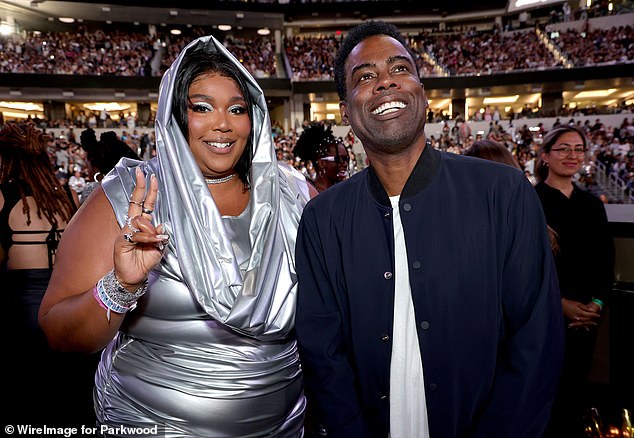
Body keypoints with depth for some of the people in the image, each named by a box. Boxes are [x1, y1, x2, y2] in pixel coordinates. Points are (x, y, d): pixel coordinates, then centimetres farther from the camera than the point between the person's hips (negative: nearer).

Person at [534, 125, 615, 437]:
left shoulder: (592, 204, 11)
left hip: (587, 316, 5)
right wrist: (561, 303, -13)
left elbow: (605, 260, 10)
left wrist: (597, 302, -4)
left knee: (576, 385, 12)